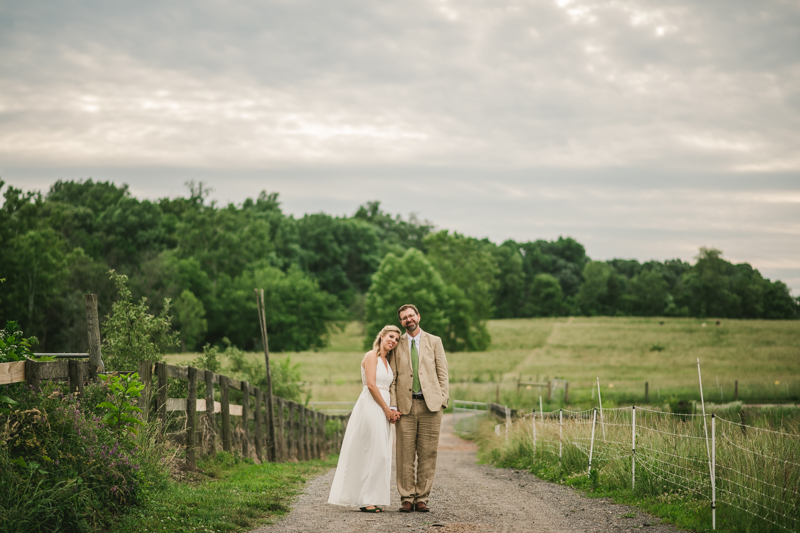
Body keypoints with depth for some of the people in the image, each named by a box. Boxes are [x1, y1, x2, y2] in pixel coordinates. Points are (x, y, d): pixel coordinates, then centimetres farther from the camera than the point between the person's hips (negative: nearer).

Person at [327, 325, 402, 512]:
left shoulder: (387, 360, 20)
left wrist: (391, 410, 4)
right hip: (370, 407, -9)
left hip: (383, 410, 9)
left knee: (380, 454, 7)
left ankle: (373, 499, 10)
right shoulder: (371, 356, -6)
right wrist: (387, 410, -12)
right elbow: (371, 385, -15)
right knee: (372, 453, -11)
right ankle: (366, 499, -8)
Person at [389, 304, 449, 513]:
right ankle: (407, 498, 5)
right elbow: (393, 376, 9)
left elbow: (442, 373, 9)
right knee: (405, 455, -2)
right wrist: (393, 405, -1)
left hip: (430, 405, 0)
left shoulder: (434, 341, 11)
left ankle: (422, 499, 6)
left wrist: (443, 399, -2)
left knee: (428, 455, 0)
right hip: (406, 405, 0)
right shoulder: (397, 345, 11)